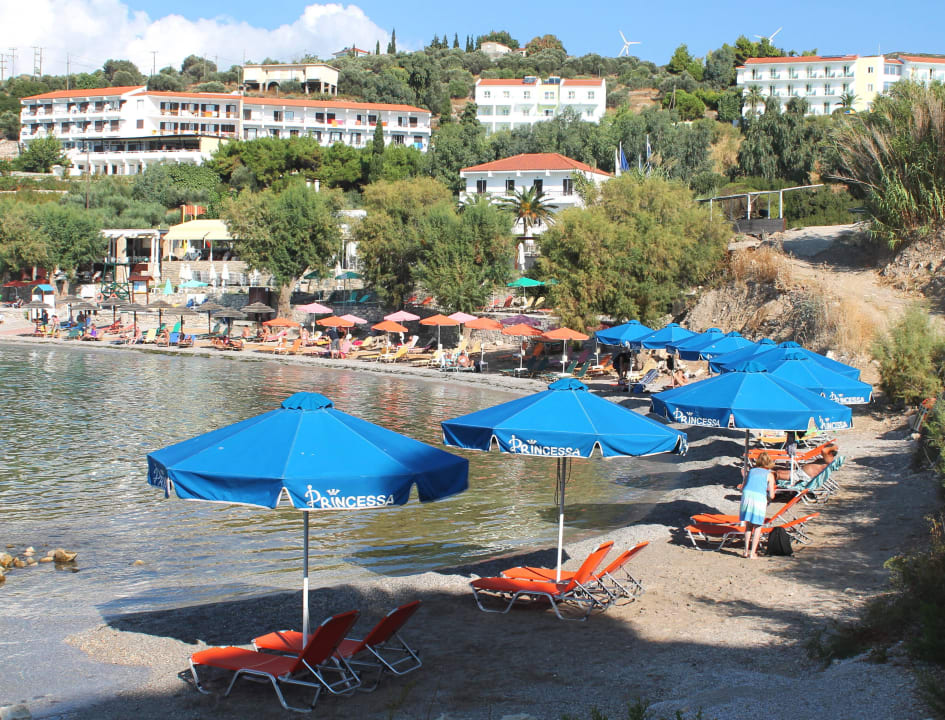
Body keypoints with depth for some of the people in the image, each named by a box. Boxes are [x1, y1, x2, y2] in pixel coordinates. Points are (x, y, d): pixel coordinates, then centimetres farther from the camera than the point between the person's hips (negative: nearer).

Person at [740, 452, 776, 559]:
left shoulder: (751, 471, 20)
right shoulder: (769, 475, 11)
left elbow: (743, 489, 20)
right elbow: (771, 496, 7)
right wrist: (769, 494, 29)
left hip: (747, 495, 3)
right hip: (759, 498, -3)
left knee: (748, 524, 20)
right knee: (757, 527, 11)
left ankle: (746, 550, 19)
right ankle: (752, 553, 8)